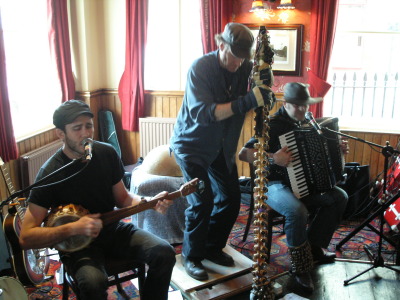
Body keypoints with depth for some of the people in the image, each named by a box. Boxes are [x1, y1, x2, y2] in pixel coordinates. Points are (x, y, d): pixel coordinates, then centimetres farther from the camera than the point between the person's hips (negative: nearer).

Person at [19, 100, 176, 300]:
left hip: (112, 228, 5)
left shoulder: (107, 153, -5)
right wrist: (73, 229, -31)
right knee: (94, 282, -35)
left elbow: (123, 199, 7)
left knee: (164, 253, -17)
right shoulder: (50, 174, -18)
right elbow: (26, 238, -18)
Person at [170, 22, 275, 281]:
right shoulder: (201, 67, -22)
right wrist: (248, 101, -42)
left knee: (231, 197, 5)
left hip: (222, 145, 6)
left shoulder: (245, 67, -6)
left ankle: (213, 248, 27)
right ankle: (192, 256, 9)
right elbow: (203, 113, -33)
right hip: (192, 144, -6)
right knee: (202, 201, -13)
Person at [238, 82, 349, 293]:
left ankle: (314, 247, 6)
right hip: (275, 185, -7)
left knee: (339, 197, -7)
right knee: (297, 211, -34)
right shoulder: (273, 124, -15)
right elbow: (243, 153, -24)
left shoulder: (306, 122, 8)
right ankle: (300, 265, -11)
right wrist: (272, 158, -35)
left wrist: (338, 149, 8)